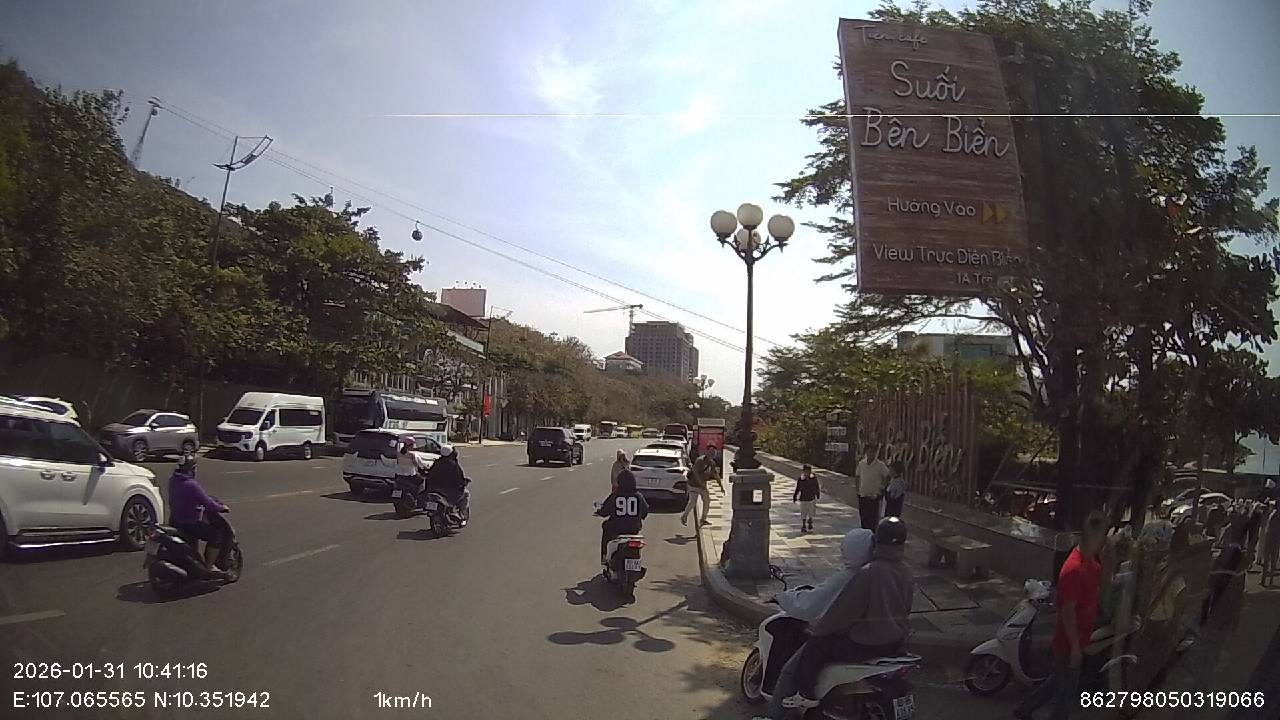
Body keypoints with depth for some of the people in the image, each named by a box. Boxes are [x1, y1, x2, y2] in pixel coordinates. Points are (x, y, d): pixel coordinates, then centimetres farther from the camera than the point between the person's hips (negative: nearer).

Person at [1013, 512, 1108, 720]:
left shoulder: (1090, 562, 1)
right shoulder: (1074, 568, -29)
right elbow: (1068, 612, -25)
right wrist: (1075, 647, -21)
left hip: (1078, 639, 9)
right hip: (1069, 642, -9)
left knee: (1059, 682, 23)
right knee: (1067, 691, 9)